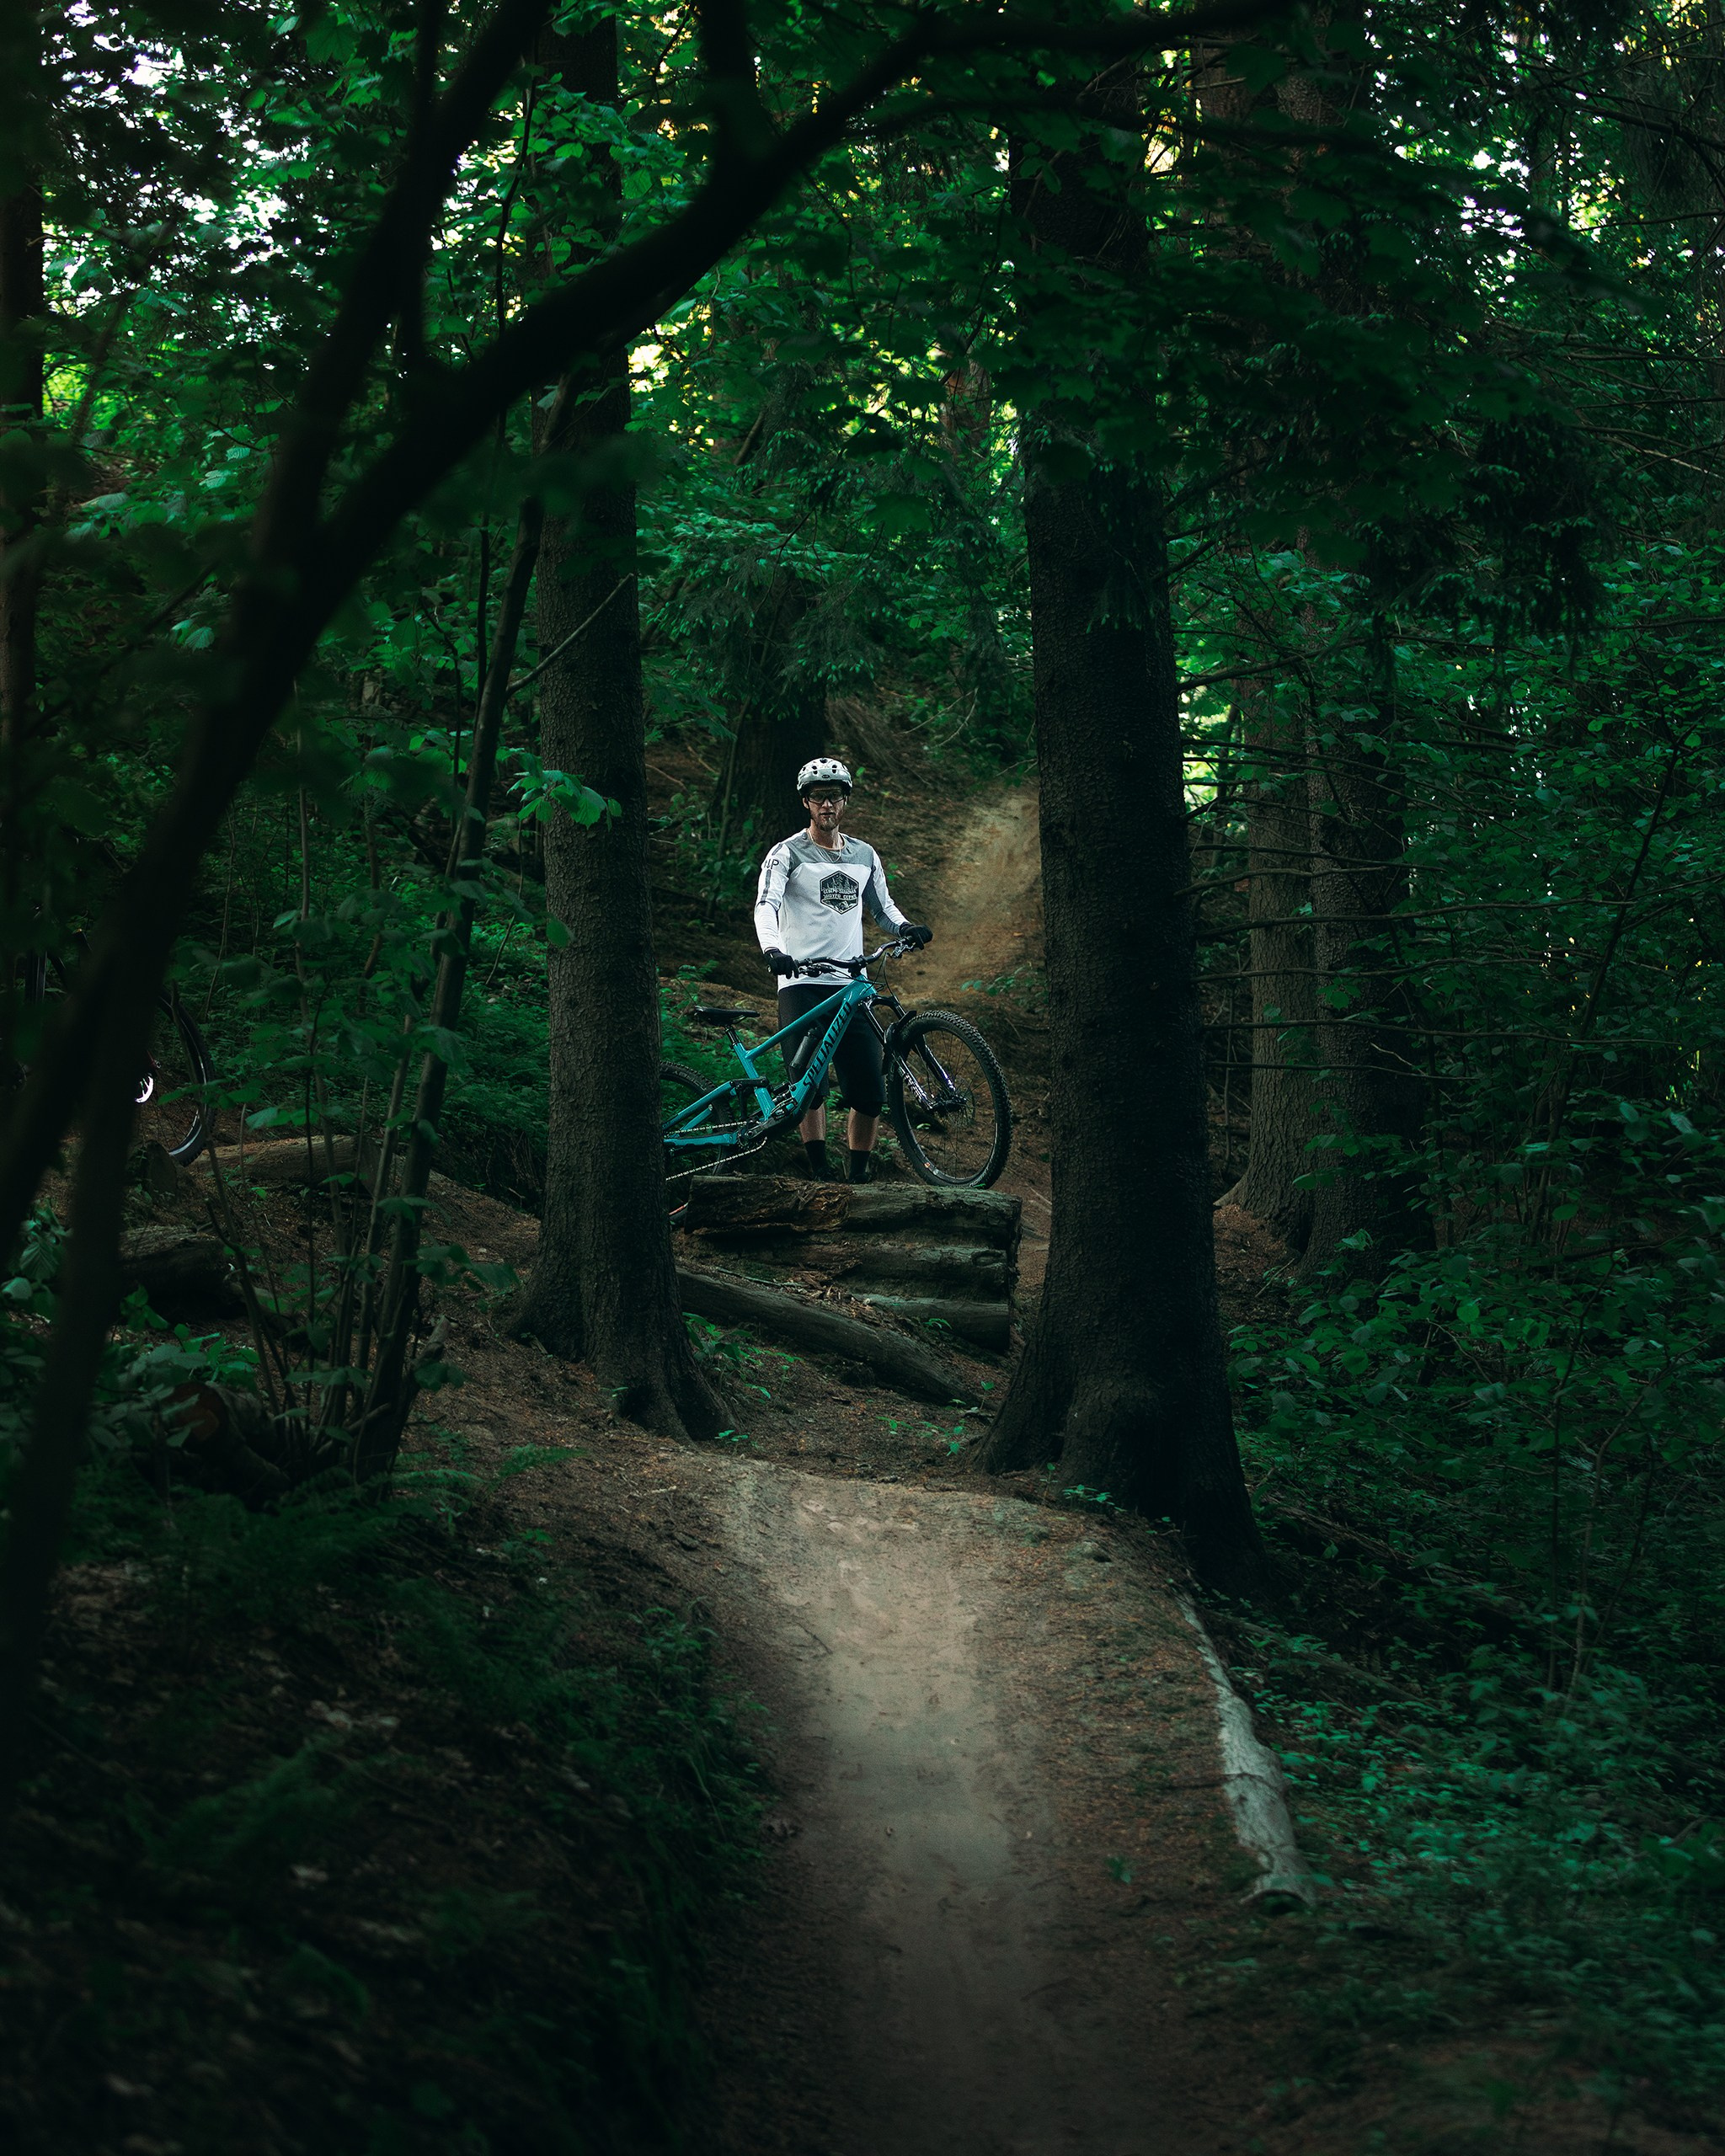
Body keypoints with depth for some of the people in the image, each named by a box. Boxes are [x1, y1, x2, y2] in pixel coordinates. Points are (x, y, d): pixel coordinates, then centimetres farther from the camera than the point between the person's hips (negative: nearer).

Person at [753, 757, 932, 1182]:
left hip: (851, 985, 4)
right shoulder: (788, 853, 0)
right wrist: (773, 948, -33)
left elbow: (883, 907, 25)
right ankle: (820, 1174, -11)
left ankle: (858, 1178, 11)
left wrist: (906, 927, 2)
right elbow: (766, 904, -13)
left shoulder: (864, 856, 16)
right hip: (801, 983, -4)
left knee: (870, 1093, -2)